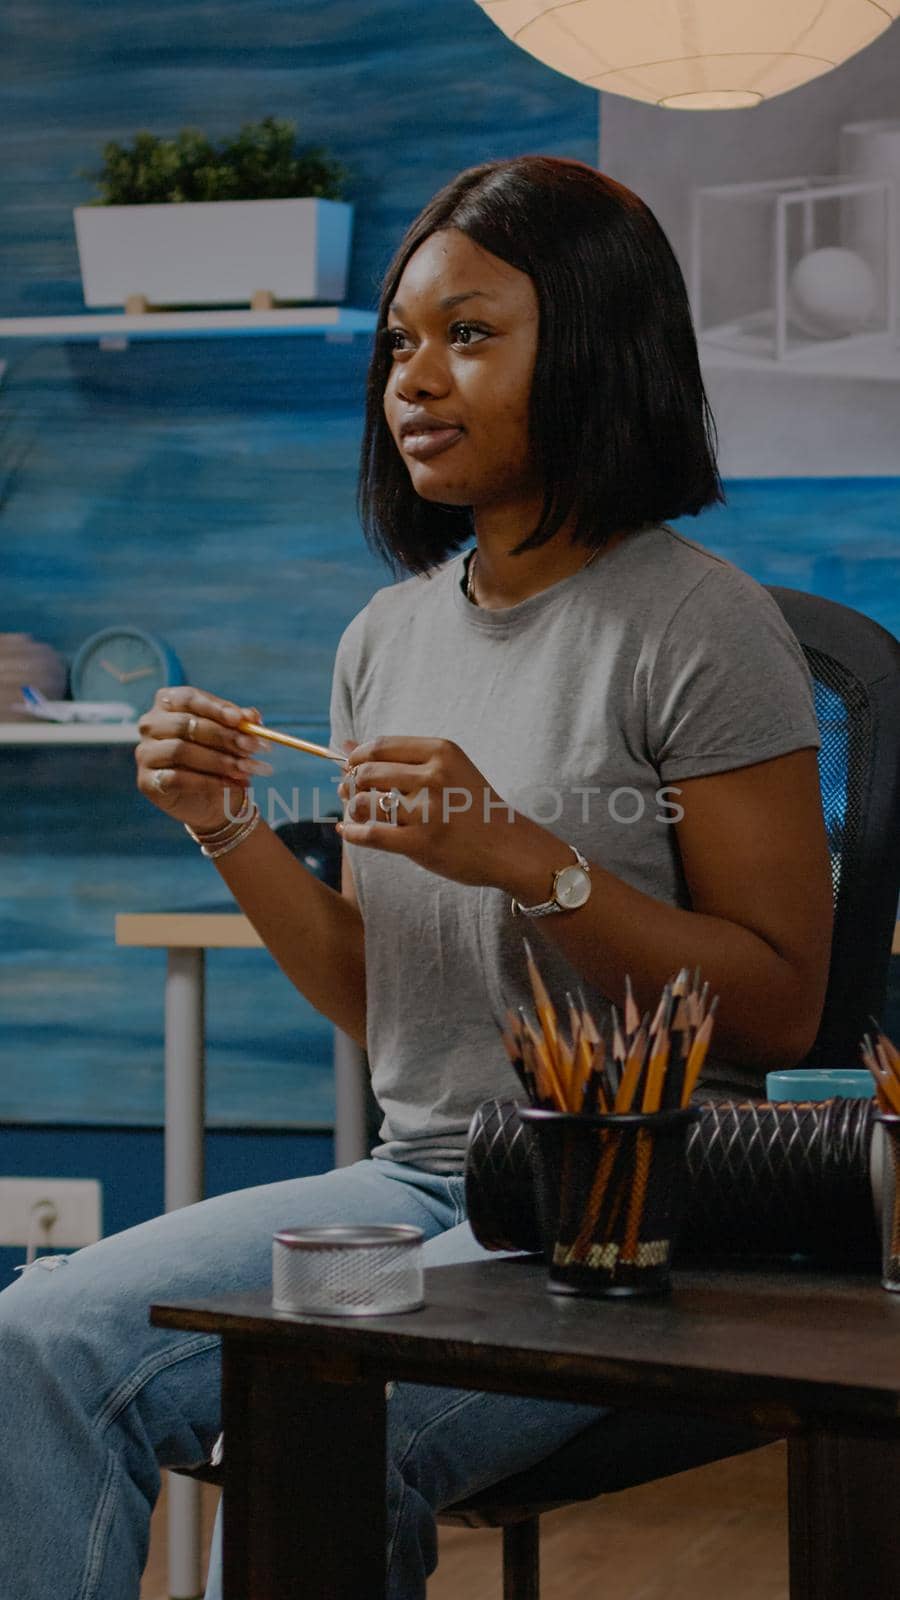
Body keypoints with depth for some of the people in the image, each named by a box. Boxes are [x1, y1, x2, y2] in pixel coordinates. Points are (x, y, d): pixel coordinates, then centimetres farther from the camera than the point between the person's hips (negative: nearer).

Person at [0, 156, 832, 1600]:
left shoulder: (699, 628, -8)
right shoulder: (387, 637, 12)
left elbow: (779, 1008, -9)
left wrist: (520, 855, -20)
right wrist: (231, 833, 0)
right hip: (420, 1182, 6)